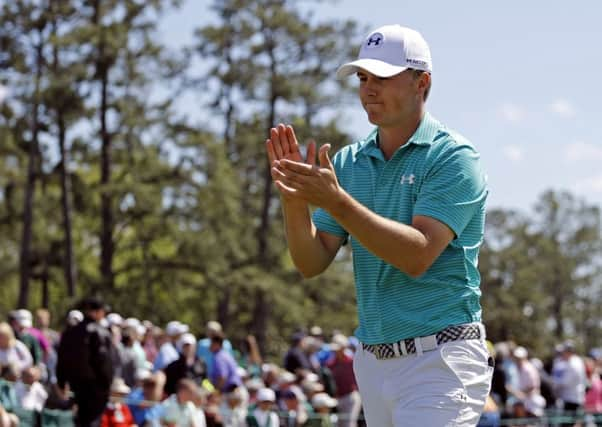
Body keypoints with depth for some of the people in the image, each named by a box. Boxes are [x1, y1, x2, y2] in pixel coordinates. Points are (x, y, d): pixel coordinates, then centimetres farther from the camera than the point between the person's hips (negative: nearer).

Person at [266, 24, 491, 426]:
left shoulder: (453, 158, -7)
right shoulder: (348, 162, 10)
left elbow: (418, 255, -20)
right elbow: (312, 263, 6)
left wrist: (335, 201, -25)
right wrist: (295, 200, -12)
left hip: (440, 359, -6)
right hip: (373, 360, 6)